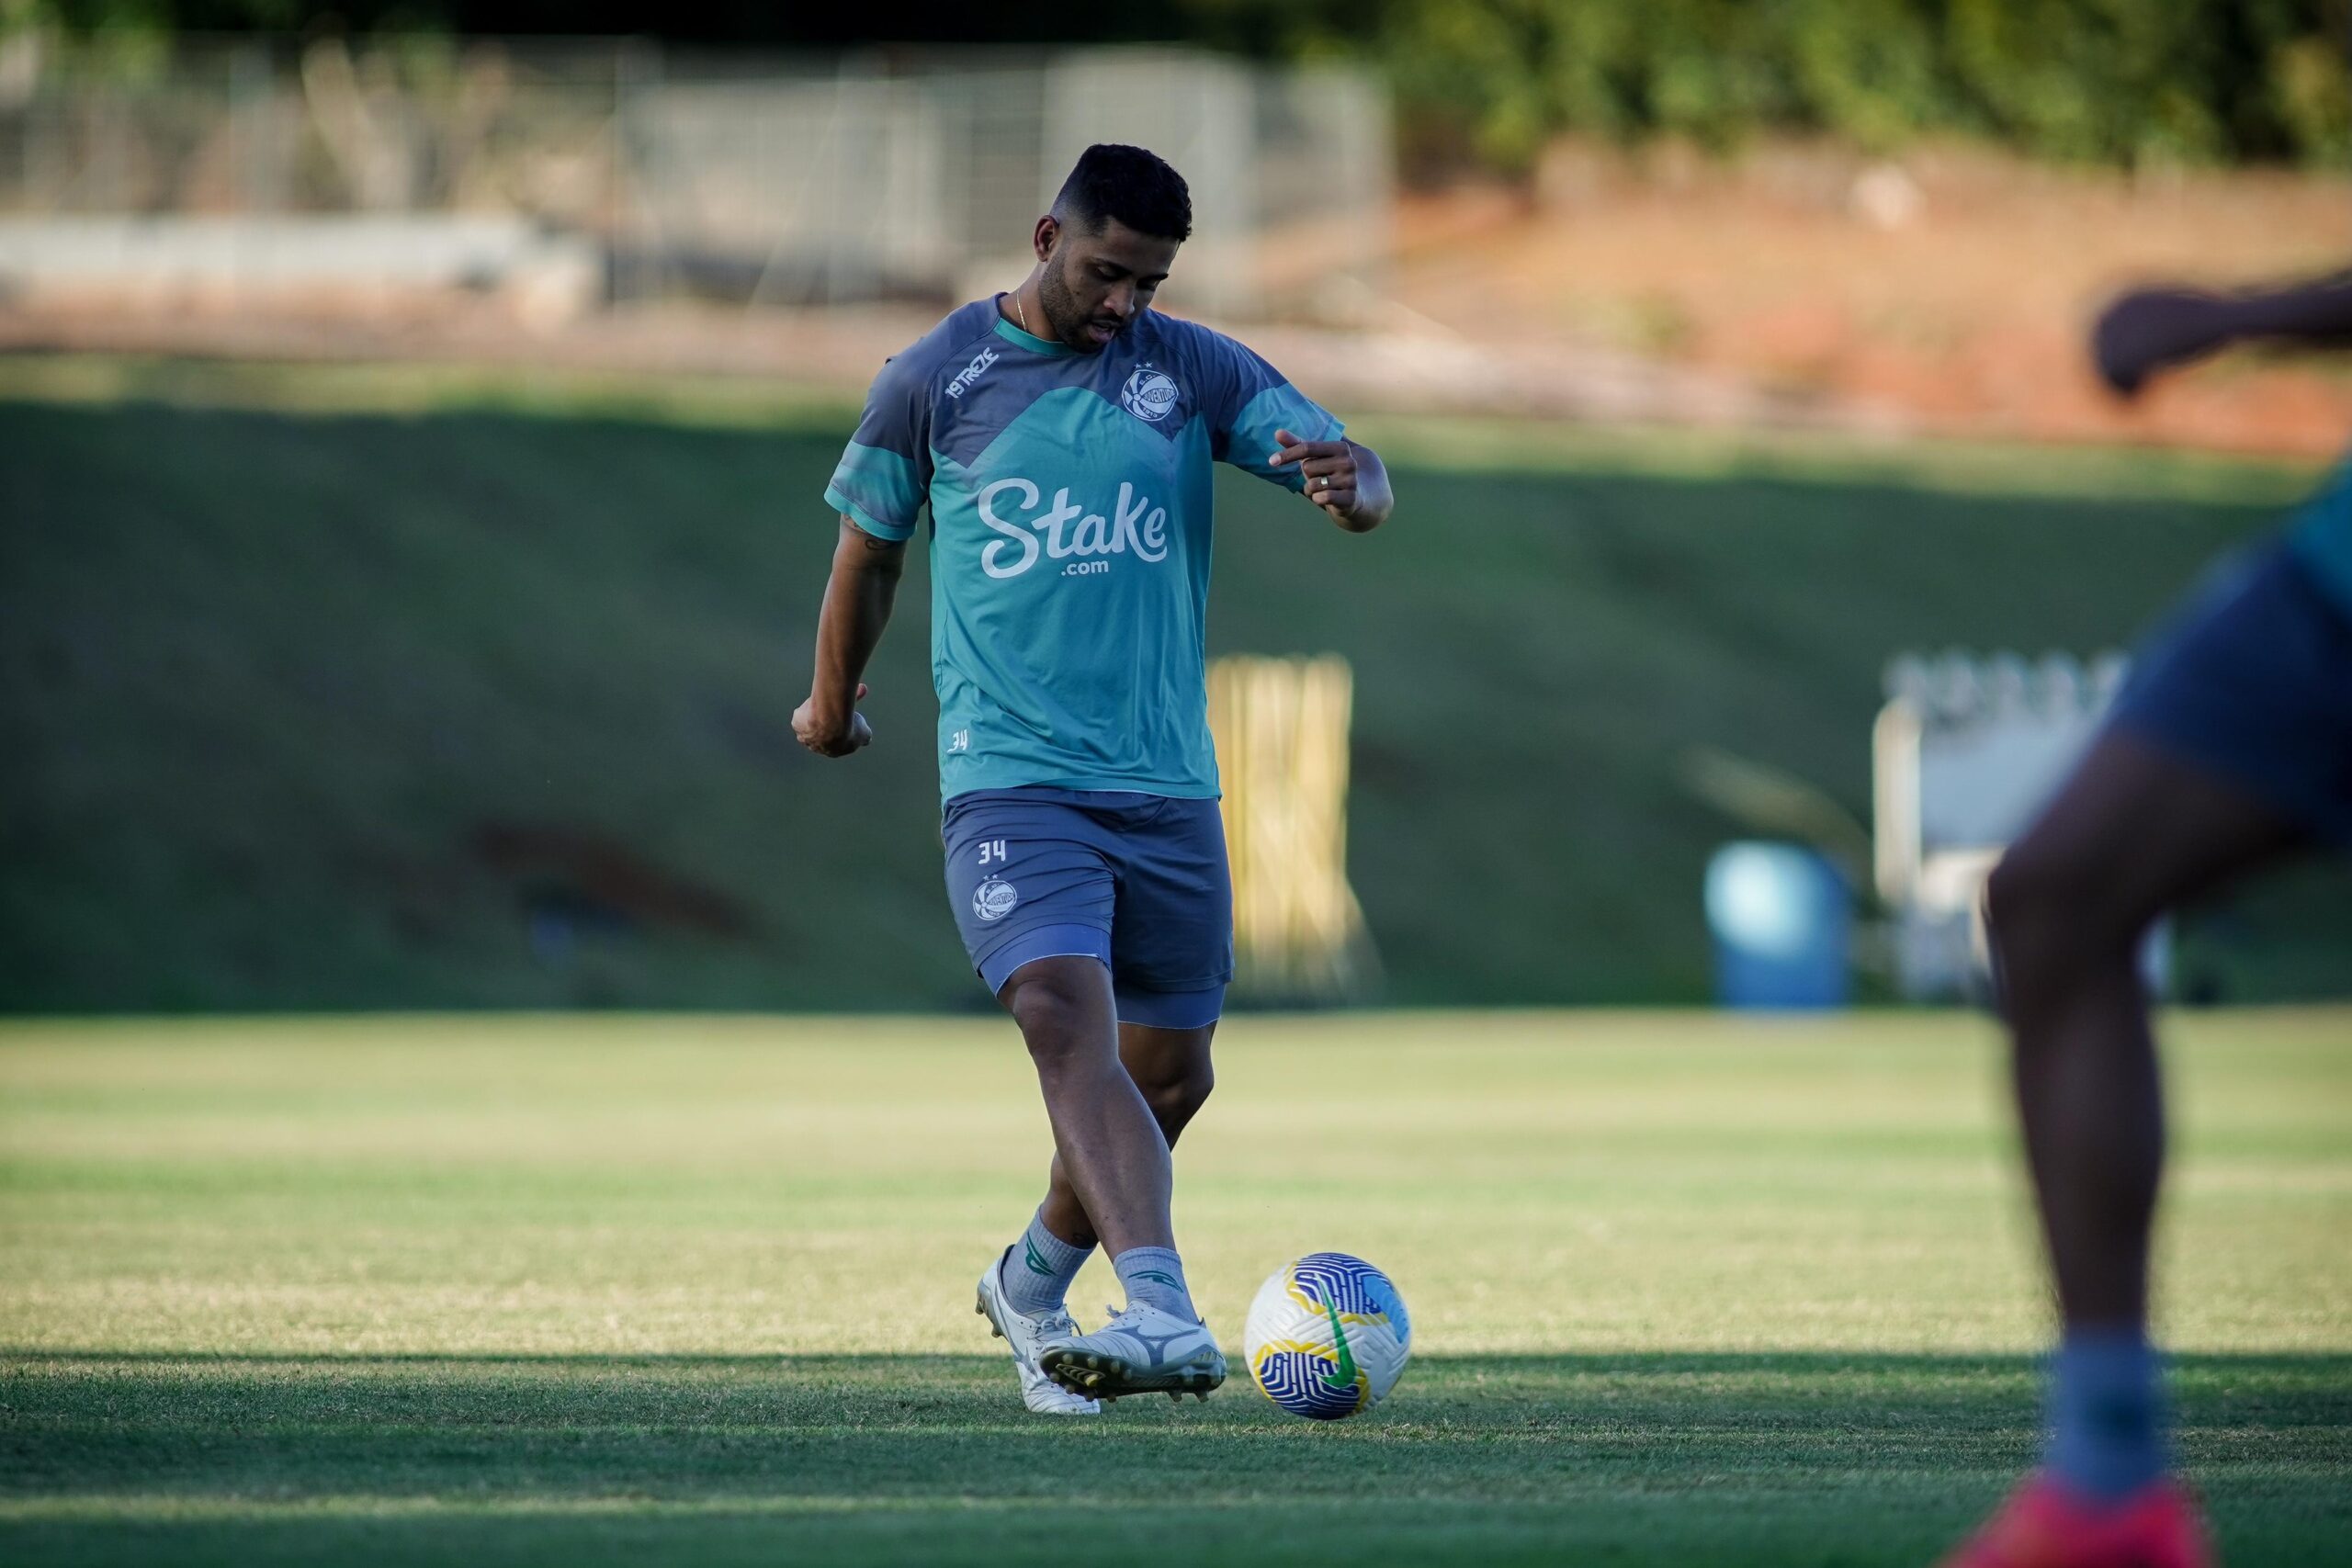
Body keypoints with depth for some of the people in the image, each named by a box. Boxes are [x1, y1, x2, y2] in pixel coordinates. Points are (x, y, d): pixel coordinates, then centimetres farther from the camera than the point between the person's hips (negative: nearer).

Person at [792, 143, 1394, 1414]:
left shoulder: (1195, 370, 4)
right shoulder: (935, 381, 0)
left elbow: (1359, 482, -5)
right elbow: (867, 548, 15)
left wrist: (1349, 482, -29)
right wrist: (832, 700, 26)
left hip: (1169, 785, 4)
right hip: (1009, 776, -4)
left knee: (1169, 1072, 10)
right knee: (1070, 1024, -24)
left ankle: (1033, 1283, 36)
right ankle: (1164, 1315, -38)